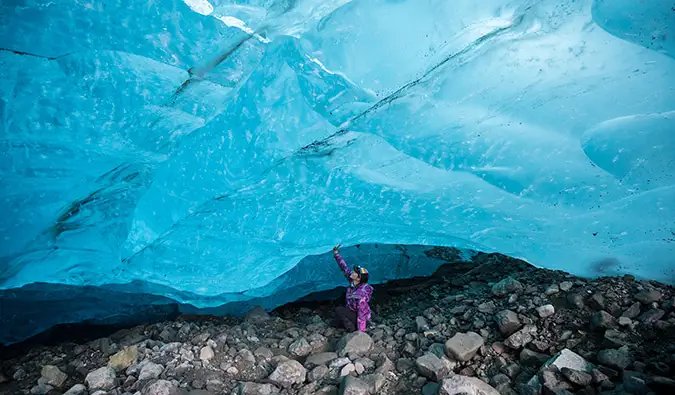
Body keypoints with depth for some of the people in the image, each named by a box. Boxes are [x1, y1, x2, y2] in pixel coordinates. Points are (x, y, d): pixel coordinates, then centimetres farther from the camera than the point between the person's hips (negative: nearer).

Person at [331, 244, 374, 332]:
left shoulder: (362, 293, -33)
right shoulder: (353, 282, -11)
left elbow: (362, 312, -33)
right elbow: (344, 268, -5)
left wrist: (361, 331, -32)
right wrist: (336, 253, -5)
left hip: (360, 318, -8)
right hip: (352, 312, 8)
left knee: (338, 310, -22)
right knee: (336, 323, 14)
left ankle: (353, 332, -14)